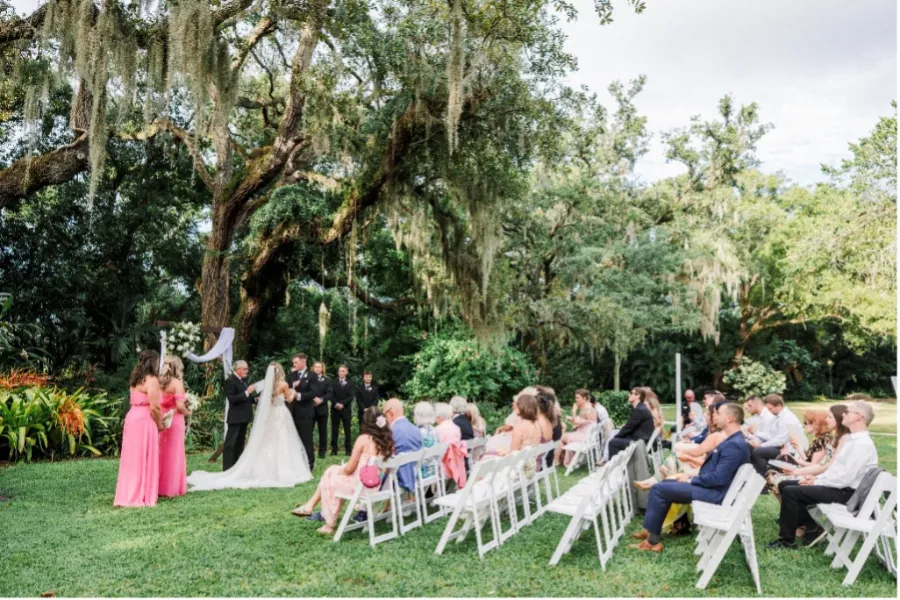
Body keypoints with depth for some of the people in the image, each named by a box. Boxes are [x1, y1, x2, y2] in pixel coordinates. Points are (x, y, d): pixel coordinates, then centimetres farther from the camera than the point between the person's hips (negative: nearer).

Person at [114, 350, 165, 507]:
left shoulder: (135, 380, 15)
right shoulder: (152, 380, -12)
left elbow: (138, 402, 14)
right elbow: (154, 407, -16)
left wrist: (158, 418, 16)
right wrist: (160, 424, -1)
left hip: (132, 419, 8)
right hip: (144, 422, -8)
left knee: (132, 459, 13)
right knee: (144, 459, -1)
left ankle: (128, 495, 19)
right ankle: (142, 496, 4)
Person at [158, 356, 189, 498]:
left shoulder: (159, 382, 4)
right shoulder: (177, 383, -11)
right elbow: (180, 406, -18)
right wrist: (187, 412, 0)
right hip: (174, 421, -5)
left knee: (160, 454, 13)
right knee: (173, 454, 5)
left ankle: (158, 486, 20)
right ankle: (171, 488, 11)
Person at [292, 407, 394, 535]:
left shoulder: (364, 438, -16)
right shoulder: (388, 440, -1)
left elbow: (350, 468, -13)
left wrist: (340, 471, 10)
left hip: (361, 484, -6)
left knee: (331, 480, 22)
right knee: (332, 470, 22)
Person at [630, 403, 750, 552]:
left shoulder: (735, 445, -23)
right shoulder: (733, 440, 10)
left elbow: (718, 478, -27)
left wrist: (691, 480, -14)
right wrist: (691, 476, 7)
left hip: (714, 492, -11)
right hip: (710, 485, 11)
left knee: (659, 489, -11)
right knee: (666, 484, 16)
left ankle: (653, 540, -1)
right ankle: (652, 530, 15)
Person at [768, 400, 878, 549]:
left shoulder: (862, 444, -20)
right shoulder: (851, 438, 12)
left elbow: (846, 477, -24)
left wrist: (817, 482, -14)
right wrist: (817, 478, 4)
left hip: (844, 492, -10)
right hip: (836, 486, 10)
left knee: (790, 491, -19)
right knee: (784, 485, 4)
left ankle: (787, 540, -6)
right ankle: (811, 526, 8)